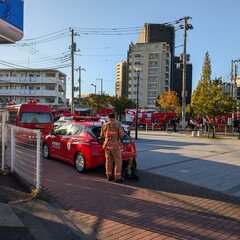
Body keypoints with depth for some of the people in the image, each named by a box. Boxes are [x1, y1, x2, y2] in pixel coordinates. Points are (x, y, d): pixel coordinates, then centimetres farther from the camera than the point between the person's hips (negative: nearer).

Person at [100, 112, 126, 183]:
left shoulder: (104, 126, 4)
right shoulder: (118, 125, -6)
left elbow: (102, 135, 13)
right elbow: (122, 135, -11)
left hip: (107, 145, 4)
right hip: (115, 145, -4)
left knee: (108, 161, 14)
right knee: (118, 161, 3)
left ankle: (109, 176, 21)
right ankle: (117, 178, 1)